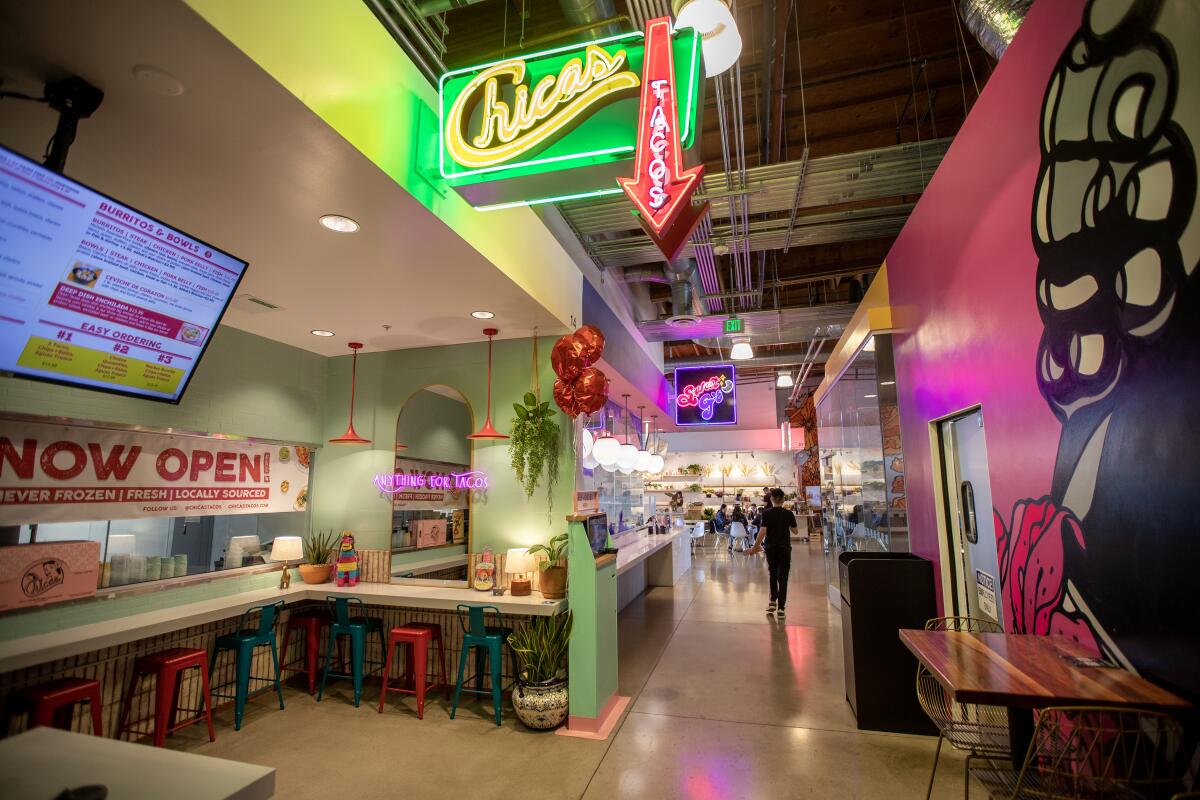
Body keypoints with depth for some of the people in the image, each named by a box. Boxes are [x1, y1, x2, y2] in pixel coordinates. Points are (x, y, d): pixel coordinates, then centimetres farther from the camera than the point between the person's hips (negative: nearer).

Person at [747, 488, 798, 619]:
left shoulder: (766, 513, -8)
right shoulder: (788, 514, -5)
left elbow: (762, 531, -14)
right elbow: (795, 530, 5)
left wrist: (755, 546, -8)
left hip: (770, 548, 1)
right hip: (784, 548, -1)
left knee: (772, 574, 20)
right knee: (783, 578, 2)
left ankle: (773, 602, 19)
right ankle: (780, 608, -1)